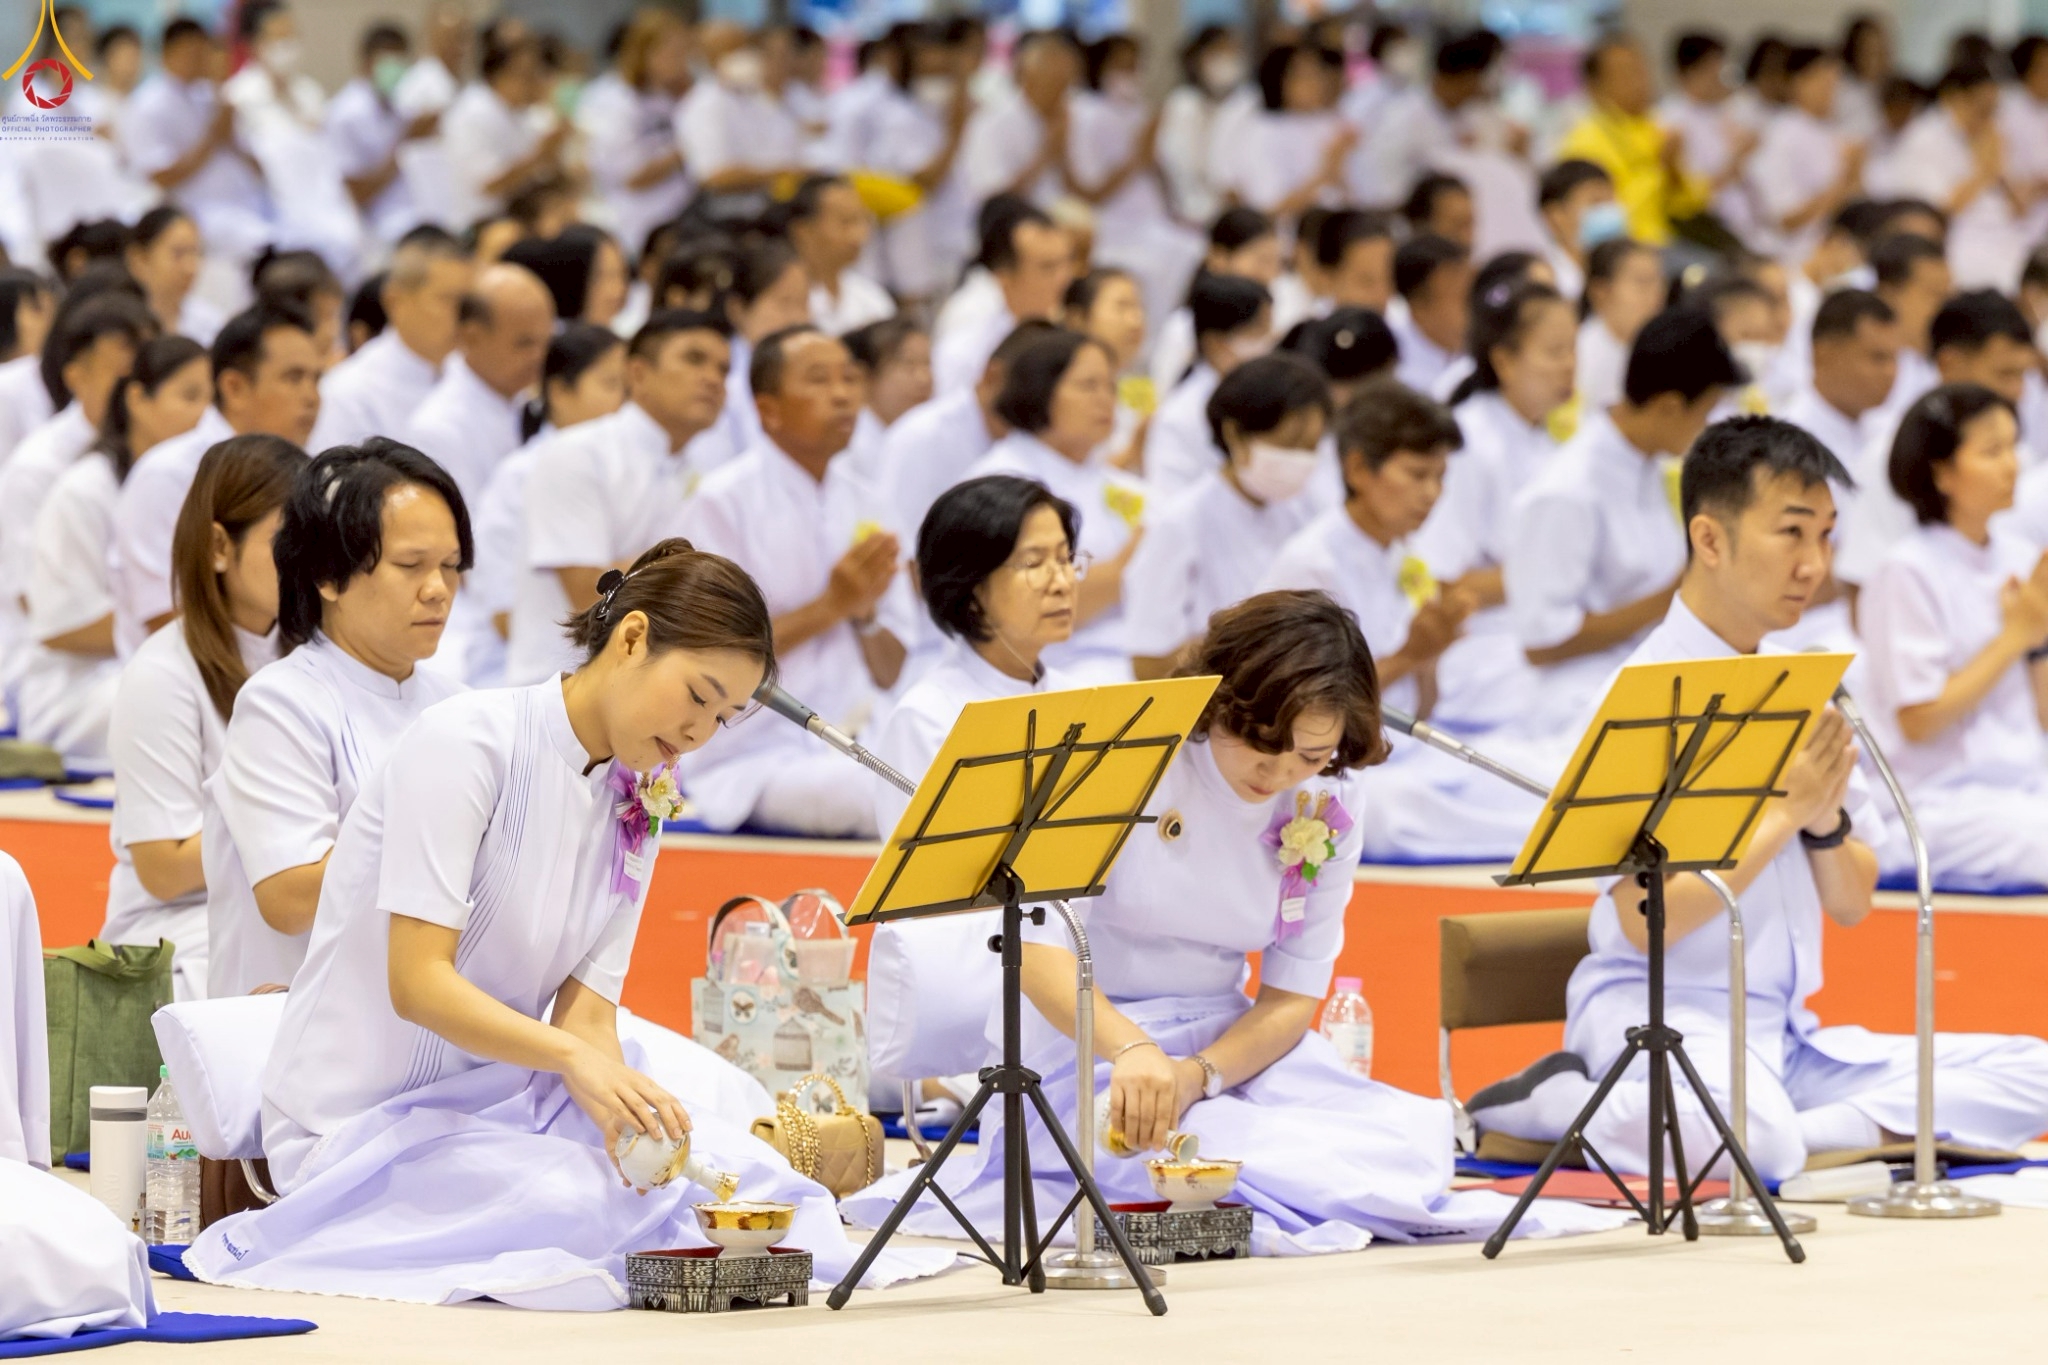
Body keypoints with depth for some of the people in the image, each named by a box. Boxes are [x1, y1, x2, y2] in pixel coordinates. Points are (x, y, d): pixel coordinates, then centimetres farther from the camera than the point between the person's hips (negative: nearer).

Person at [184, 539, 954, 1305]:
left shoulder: (637, 807, 10)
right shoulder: (470, 740, -14)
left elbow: (586, 1010, 0)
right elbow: (418, 982, -22)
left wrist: (620, 1113, -23)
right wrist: (573, 1055, -37)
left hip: (494, 1095, 7)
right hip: (365, 1118, -7)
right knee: (576, 1205, -33)